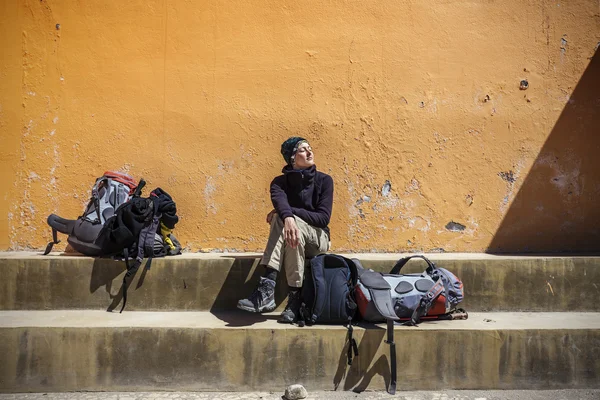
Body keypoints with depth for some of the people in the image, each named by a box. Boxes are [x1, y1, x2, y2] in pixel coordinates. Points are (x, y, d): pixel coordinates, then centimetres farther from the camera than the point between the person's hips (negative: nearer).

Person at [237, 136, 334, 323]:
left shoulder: (324, 180, -1)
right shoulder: (281, 181, 0)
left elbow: (323, 218, -12)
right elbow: (280, 201, -24)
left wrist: (290, 211, -22)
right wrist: (287, 217, -48)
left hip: (317, 238, -1)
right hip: (294, 238, 1)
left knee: (281, 218, -33)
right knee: (283, 218, -35)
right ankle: (267, 289, -42)